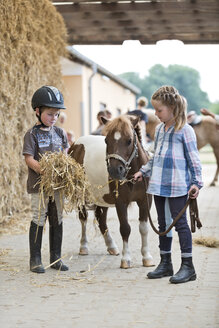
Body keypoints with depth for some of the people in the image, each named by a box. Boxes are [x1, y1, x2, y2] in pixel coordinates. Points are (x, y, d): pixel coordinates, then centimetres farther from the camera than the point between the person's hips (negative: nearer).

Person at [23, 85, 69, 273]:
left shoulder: (60, 133, 9)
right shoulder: (32, 135, -6)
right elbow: (29, 158, -12)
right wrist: (43, 169, -27)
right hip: (39, 184, -5)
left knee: (57, 220, 10)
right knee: (38, 220, -1)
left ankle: (56, 258, 20)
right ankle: (35, 259, 8)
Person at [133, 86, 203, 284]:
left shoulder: (184, 130, -8)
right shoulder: (159, 129, 13)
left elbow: (193, 158, -8)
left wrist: (197, 182, -12)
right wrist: (144, 171, 15)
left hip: (177, 186, -7)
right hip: (159, 184, 7)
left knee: (180, 222, -4)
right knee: (163, 223, 13)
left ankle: (187, 266, 3)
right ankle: (165, 263, 22)